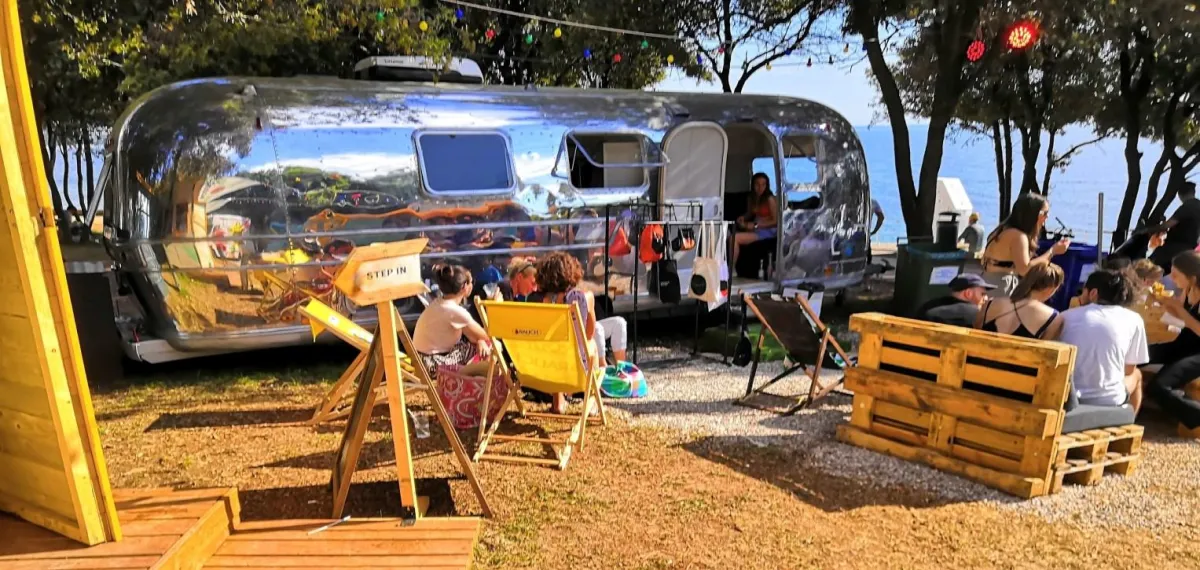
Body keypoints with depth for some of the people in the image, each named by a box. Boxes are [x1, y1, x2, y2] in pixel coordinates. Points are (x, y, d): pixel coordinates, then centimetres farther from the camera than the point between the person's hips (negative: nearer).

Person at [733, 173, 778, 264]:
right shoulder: (751, 198, 8)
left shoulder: (770, 199, -11)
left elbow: (776, 221, -10)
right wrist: (742, 218, 0)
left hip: (768, 231, -7)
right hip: (754, 229, 7)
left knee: (735, 238, -25)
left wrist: (756, 225, -15)